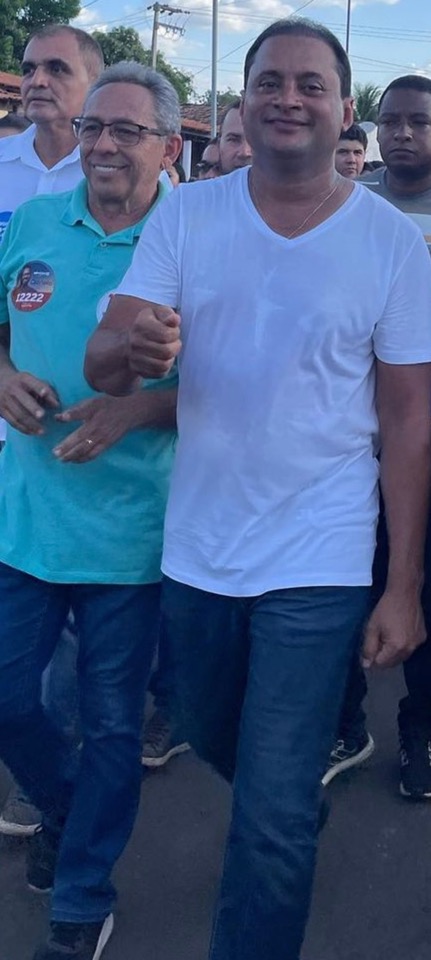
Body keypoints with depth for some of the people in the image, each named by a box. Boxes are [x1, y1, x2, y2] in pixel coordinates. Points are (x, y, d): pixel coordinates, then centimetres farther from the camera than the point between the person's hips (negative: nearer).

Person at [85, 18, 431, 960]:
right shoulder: (185, 217, -2)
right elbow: (102, 365, -9)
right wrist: (130, 348, -34)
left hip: (318, 569, -3)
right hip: (195, 551, 4)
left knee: (273, 819, 1)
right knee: (217, 742, 26)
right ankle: (294, 806, 58)